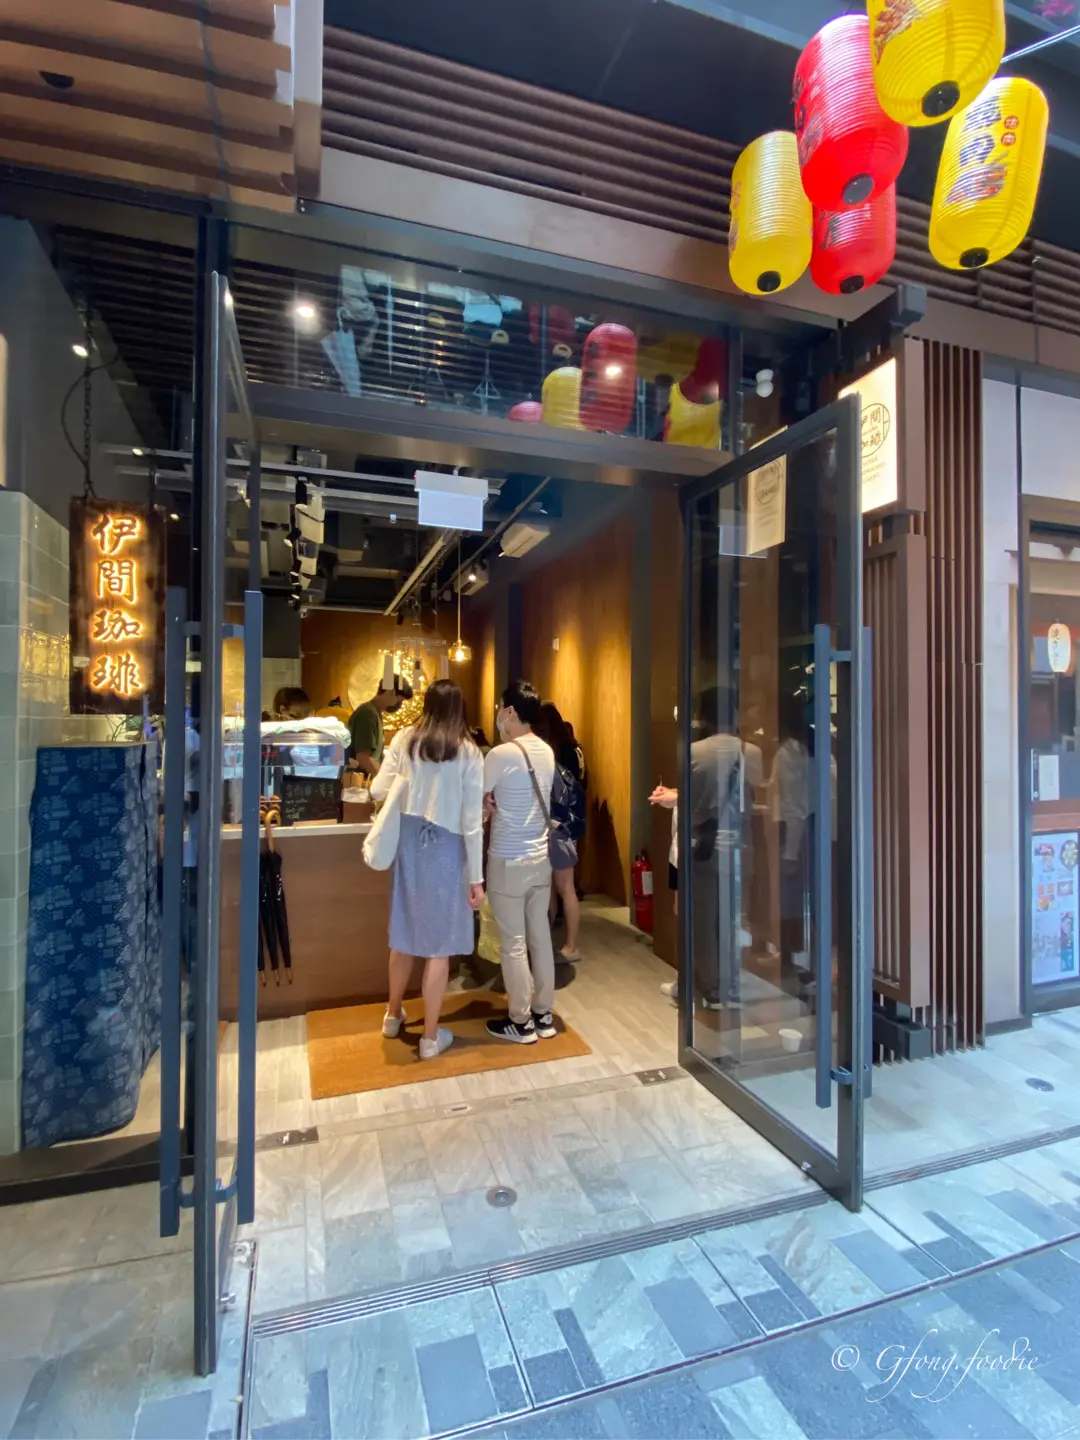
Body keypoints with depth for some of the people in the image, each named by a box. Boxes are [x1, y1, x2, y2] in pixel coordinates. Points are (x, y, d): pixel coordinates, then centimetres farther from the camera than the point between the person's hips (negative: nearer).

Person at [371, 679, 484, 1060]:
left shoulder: (405, 739, -1)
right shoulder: (469, 752, -9)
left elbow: (378, 791, -1)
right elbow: (472, 822, -10)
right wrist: (476, 877, -5)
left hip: (408, 841, 4)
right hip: (445, 848, -3)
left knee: (404, 933, 21)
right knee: (439, 944, 8)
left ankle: (394, 1014, 40)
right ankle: (430, 1037, 20)